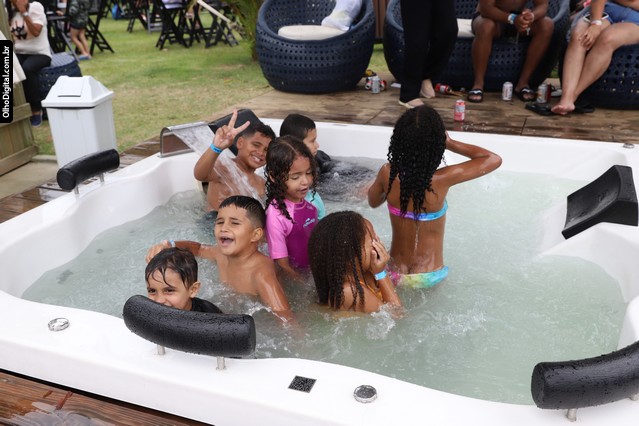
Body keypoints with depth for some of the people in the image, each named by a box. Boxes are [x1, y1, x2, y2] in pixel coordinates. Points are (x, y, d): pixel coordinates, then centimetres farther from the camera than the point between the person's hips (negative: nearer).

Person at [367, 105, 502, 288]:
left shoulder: (388, 173, -18)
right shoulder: (441, 179, -27)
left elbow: (373, 202, 6)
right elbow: (494, 159, -14)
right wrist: (450, 143, -11)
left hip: (395, 273, 2)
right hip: (428, 278, -2)